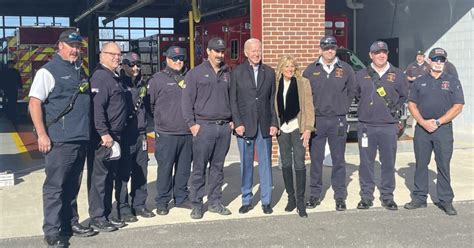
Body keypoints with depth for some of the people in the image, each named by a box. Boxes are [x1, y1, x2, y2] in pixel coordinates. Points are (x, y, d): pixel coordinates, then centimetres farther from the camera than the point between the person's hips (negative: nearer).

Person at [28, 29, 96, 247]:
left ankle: (70, 223, 26)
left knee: (72, 185, 15)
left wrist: (88, 131, 20)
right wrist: (42, 135, -16)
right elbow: (34, 103, -11)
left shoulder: (80, 71, 16)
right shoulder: (48, 71, -5)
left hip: (81, 139, 7)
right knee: (55, 186, -2)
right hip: (59, 140, -7)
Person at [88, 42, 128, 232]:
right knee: (98, 177, -4)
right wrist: (104, 133, -26)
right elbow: (96, 107, -23)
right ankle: (97, 218, 3)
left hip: (113, 136, 10)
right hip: (103, 137, -10)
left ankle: (106, 214, 24)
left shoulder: (114, 77, 19)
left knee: (109, 177, 15)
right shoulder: (100, 77, -13)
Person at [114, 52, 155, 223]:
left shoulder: (141, 84, 15)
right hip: (124, 136, -7)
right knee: (123, 173, -2)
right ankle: (123, 209, 5)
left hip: (140, 135, 7)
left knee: (141, 172, 11)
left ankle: (139, 205, 22)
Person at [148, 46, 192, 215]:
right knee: (165, 168, -1)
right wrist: (159, 121, 4)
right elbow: (149, 104, 2)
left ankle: (181, 197, 25)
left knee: (184, 168, 12)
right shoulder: (158, 79, 0)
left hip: (187, 133, 4)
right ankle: (162, 202, 9)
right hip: (166, 134, -4)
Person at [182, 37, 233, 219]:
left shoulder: (227, 74, 13)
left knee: (218, 167, 10)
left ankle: (215, 202, 19)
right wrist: (192, 124, -9)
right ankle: (196, 204, 7)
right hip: (204, 127, -4)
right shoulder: (196, 73, 0)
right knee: (199, 168, -1)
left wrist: (232, 120, 8)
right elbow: (187, 100, -3)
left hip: (224, 127, 4)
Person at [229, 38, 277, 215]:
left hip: (265, 125, 2)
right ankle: (246, 200, 16)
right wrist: (238, 123, -8)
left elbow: (273, 99, 8)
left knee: (265, 164, 5)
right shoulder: (237, 73, 2)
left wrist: (274, 123, 1)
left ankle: (266, 201, 14)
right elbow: (233, 100, 0)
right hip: (244, 125, -2)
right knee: (246, 164, 6)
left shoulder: (269, 72, 9)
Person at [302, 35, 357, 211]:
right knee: (316, 159, 6)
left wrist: (343, 107, 5)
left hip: (338, 121, 0)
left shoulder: (345, 69, 4)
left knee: (338, 160, 5)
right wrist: (310, 112, 1)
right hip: (316, 120, 0)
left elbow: (352, 91, 13)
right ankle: (314, 195, 16)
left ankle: (340, 197, 12)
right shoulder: (311, 70, 3)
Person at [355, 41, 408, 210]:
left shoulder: (397, 75, 6)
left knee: (388, 163, 4)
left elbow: (405, 95, 15)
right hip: (366, 126, 0)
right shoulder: (361, 75, 6)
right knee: (366, 162, 4)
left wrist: (396, 108, 6)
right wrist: (365, 107, 9)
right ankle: (366, 196, 13)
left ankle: (387, 196, 16)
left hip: (389, 126, 0)